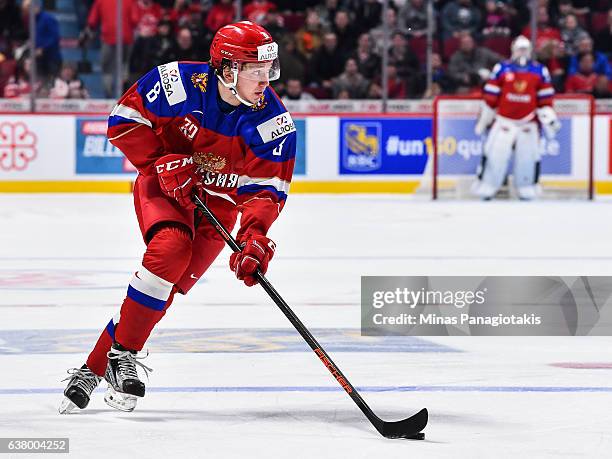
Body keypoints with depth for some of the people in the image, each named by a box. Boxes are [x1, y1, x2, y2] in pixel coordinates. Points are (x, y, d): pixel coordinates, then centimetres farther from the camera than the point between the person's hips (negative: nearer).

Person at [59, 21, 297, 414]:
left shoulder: (274, 123, -19)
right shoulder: (179, 83, -23)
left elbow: (267, 189, -19)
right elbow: (124, 120, -12)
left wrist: (254, 238, -35)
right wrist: (162, 162, -22)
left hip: (218, 202, 2)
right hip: (163, 186, -2)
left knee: (170, 286, -9)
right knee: (171, 249, -29)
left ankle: (95, 368, 2)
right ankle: (122, 353, -16)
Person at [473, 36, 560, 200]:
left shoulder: (540, 71, 4)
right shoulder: (502, 69, 0)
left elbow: (545, 98, 8)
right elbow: (491, 97, 3)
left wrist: (549, 118, -3)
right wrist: (484, 120, 7)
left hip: (528, 122, 1)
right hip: (504, 120, -1)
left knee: (528, 156, 1)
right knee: (495, 154, -7)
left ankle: (527, 189, 13)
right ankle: (485, 188, -1)